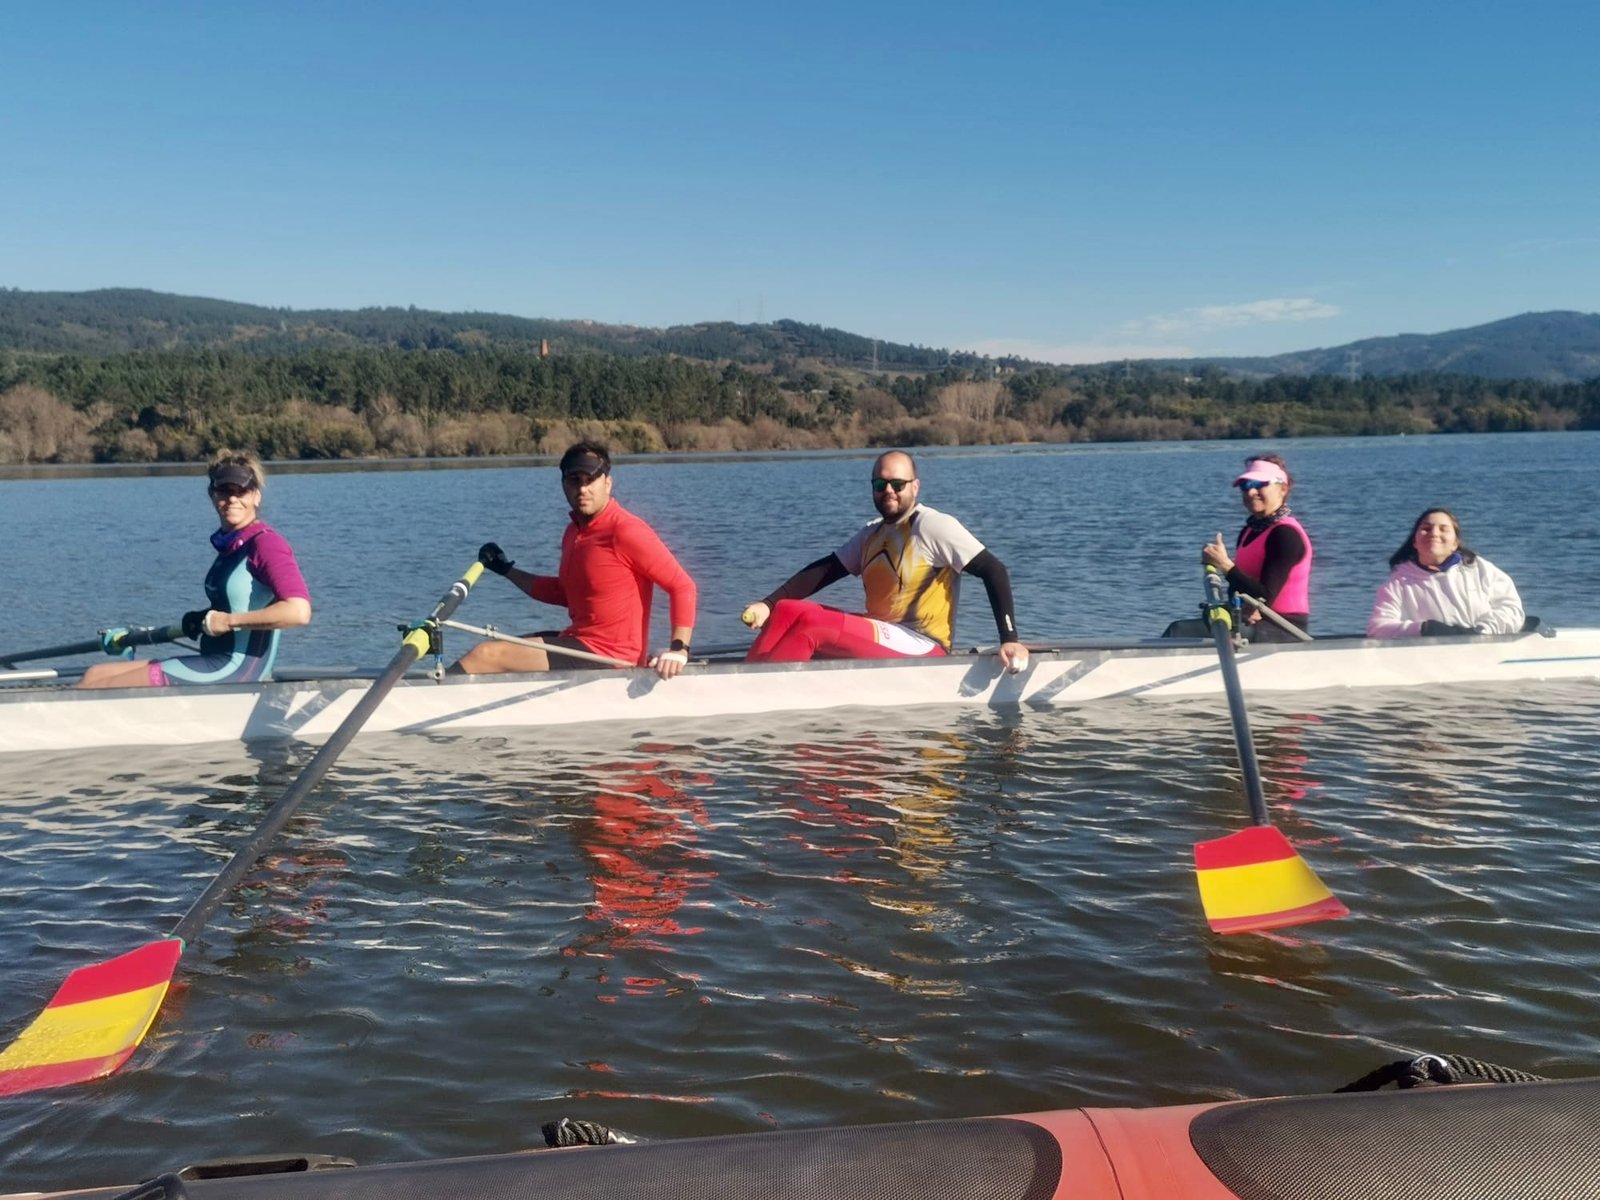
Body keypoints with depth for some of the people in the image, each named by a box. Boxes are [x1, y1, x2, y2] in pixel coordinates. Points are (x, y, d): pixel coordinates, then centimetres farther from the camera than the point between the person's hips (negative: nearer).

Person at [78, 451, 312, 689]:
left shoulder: (265, 542, -13)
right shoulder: (230, 544, 14)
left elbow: (299, 611, -27)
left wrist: (228, 621, -19)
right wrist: (203, 617, 8)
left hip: (236, 670, -9)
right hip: (216, 663, 9)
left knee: (93, 690, -8)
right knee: (95, 674, 10)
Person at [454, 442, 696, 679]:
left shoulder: (626, 532, -16)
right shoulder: (574, 532, 11)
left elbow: (683, 586, -17)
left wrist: (679, 649, -27)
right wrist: (507, 570, 26)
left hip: (608, 658, -9)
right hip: (577, 642, 9)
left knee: (485, 656, -16)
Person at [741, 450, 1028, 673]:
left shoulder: (933, 525, -9)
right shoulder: (873, 533, 13)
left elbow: (993, 570, -13)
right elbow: (825, 569, 8)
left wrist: (1009, 639, -22)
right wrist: (767, 605, -5)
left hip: (923, 650, -8)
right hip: (882, 635, 8)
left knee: (811, 625, -25)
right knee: (788, 610, -8)